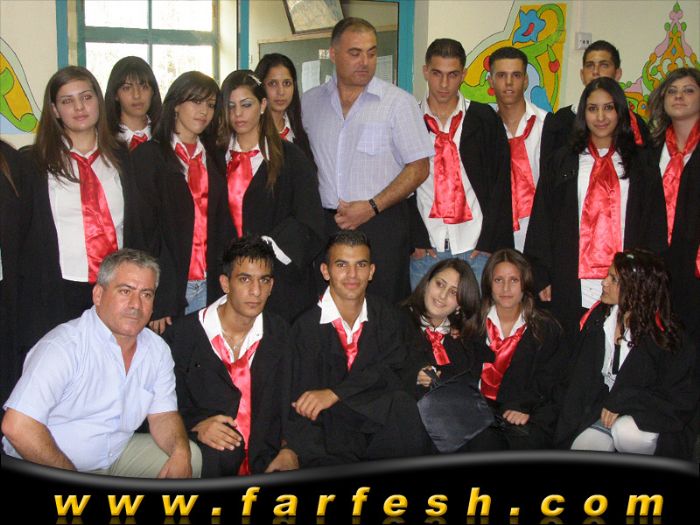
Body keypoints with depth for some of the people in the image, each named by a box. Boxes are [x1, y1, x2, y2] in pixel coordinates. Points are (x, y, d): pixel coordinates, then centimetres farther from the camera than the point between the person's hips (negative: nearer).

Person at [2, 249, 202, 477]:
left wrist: (181, 452, -15)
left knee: (191, 457, -7)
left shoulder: (157, 350, 2)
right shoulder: (64, 346, -23)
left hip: (117, 454, 8)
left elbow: (162, 414, 8)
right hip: (47, 468, -7)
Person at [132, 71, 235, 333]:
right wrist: (156, 303, -15)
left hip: (209, 285, 5)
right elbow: (145, 227, -8)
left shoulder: (212, 159, 16)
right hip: (167, 286, -4)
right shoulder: (149, 155, 0)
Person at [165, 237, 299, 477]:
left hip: (263, 457, 4)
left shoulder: (278, 333, 10)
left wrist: (286, 451, -9)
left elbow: (283, 403, 8)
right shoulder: (183, 334, -1)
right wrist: (195, 425, -17)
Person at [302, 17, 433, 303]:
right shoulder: (310, 101, 10)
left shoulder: (398, 102, -1)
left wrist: (371, 207, -12)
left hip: (382, 223, -3)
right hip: (326, 225, 3)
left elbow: (419, 167, -3)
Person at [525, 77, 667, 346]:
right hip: (573, 283, 0)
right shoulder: (563, 161, 9)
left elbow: (656, 227, 8)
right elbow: (542, 221, 6)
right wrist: (542, 277, -2)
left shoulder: (640, 164, 10)